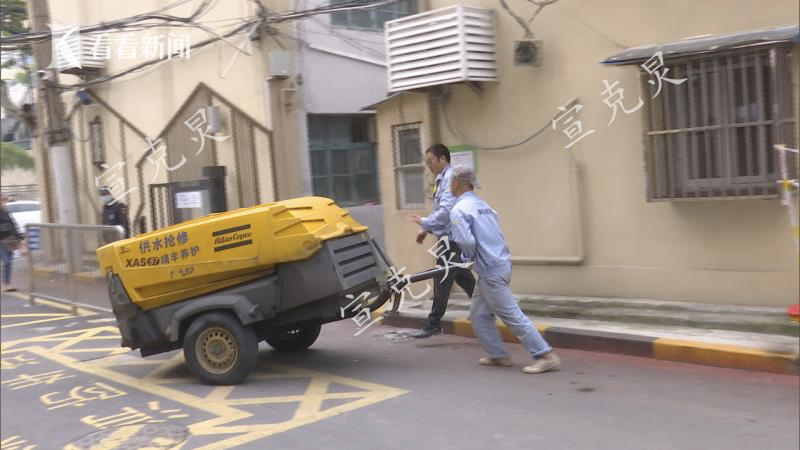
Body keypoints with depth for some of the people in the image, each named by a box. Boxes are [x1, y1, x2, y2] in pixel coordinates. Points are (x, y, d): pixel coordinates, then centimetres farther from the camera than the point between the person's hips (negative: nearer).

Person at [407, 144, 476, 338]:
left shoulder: (450, 178, -16)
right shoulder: (442, 179, 15)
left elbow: (446, 211, -25)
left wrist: (424, 222, -15)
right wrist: (427, 230, 15)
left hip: (452, 240, -10)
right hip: (450, 238, 10)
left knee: (442, 282, -4)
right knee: (463, 278, 16)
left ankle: (433, 324, 2)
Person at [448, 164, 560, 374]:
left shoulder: (459, 210, -13)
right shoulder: (482, 204, 13)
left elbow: (467, 242, -24)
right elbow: (493, 235, 14)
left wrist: (466, 257, -3)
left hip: (491, 272, -9)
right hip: (501, 264, 9)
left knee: (512, 315, -4)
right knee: (479, 314, 17)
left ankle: (545, 355, -1)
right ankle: (498, 355, 21)